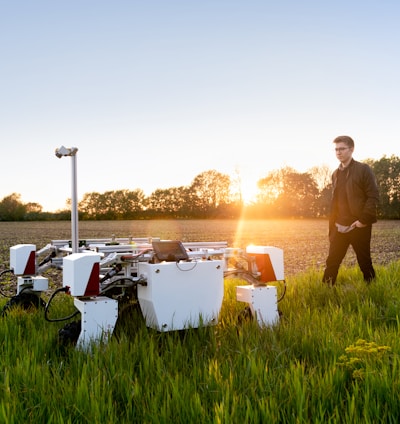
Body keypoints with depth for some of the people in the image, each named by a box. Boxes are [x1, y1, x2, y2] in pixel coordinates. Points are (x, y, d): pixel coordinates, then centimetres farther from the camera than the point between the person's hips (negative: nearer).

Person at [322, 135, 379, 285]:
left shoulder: (363, 169, -3)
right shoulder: (336, 174, 14)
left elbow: (373, 196, -9)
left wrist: (364, 219, -16)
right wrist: (332, 227, 12)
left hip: (359, 227, -5)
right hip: (339, 227, 5)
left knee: (365, 262, 5)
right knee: (332, 262, 2)